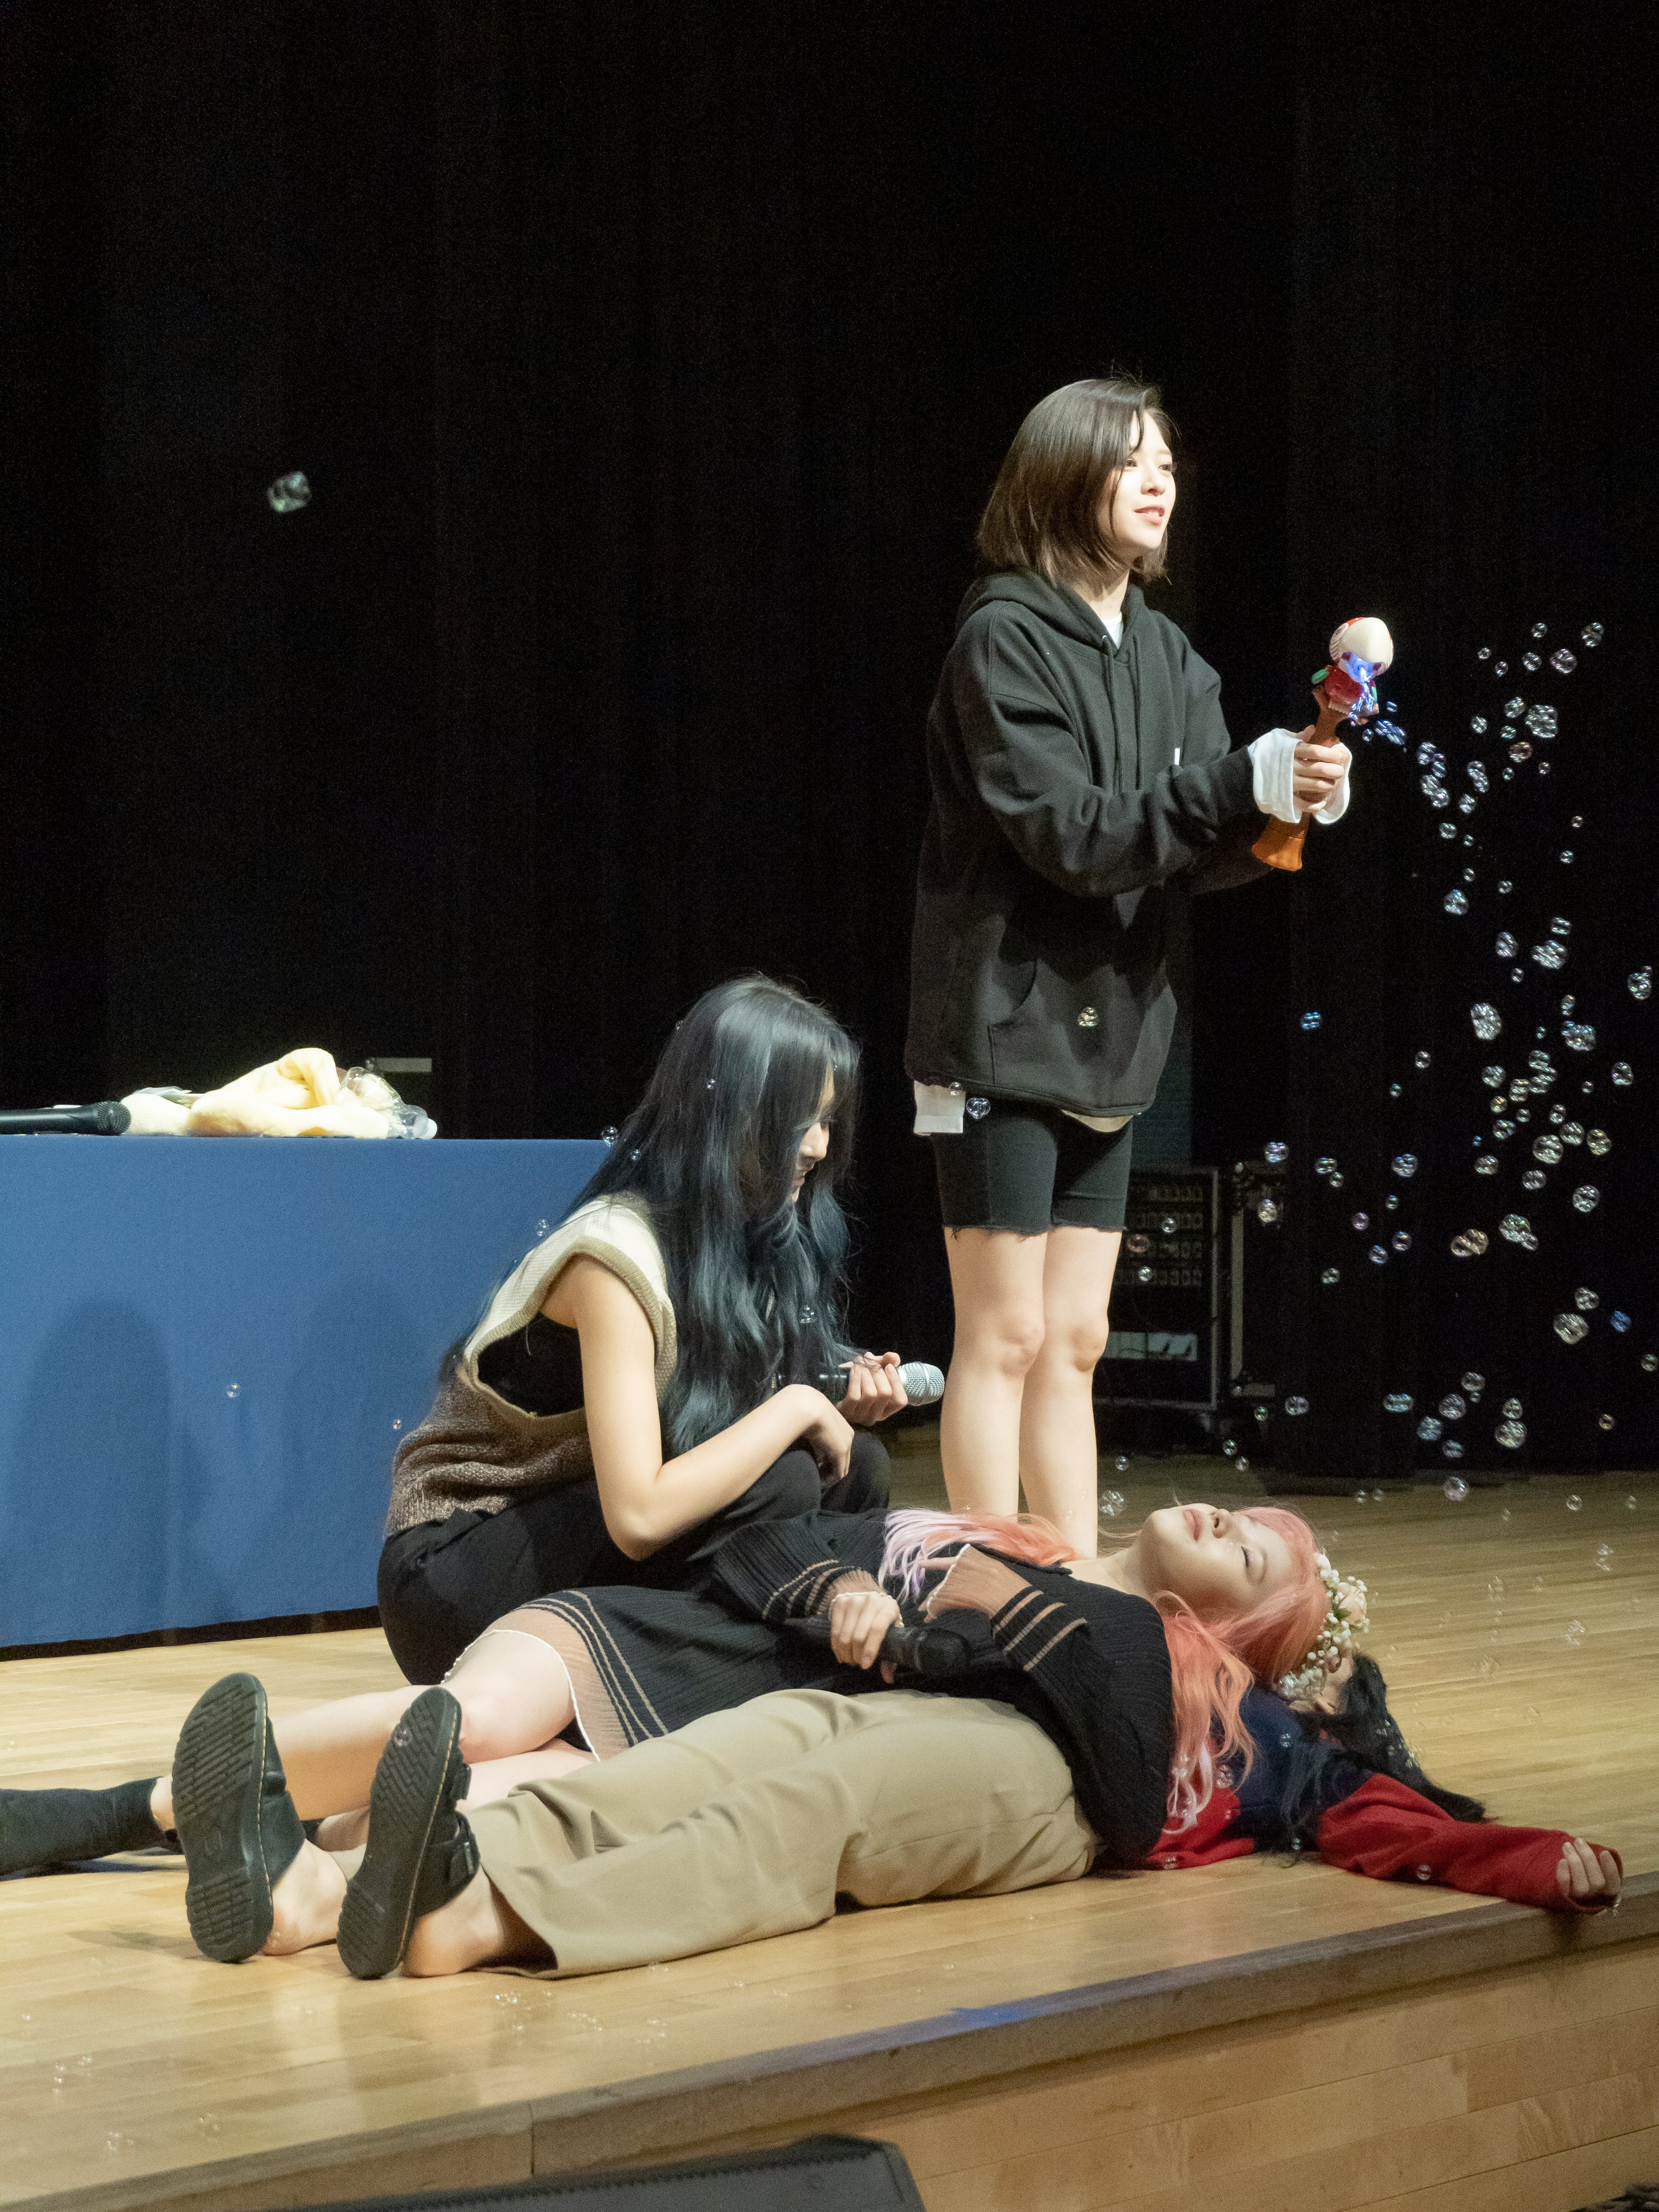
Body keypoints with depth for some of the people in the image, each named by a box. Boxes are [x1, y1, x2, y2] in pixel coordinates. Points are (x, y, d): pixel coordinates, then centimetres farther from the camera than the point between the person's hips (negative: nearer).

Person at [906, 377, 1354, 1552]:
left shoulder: (1169, 656, 11)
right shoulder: (1005, 639, -10)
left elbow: (1198, 856, 4)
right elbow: (1069, 835, -19)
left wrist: (1290, 806, -17)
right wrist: (1244, 786, -26)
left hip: (1109, 1039, 7)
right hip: (1003, 1031, -7)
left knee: (1075, 1347, 11)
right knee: (1006, 1338, -5)